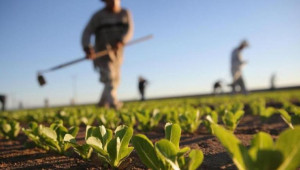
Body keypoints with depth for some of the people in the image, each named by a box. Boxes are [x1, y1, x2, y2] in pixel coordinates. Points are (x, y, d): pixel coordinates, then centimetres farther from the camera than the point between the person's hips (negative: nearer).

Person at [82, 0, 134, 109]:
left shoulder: (125, 14, 6)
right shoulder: (99, 15, -4)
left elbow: (129, 30, -8)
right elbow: (87, 32, -12)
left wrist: (121, 41, -28)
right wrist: (87, 48, -30)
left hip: (117, 52, 4)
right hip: (102, 51, -4)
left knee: (115, 80, 10)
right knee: (109, 77, -21)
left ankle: (103, 103, 27)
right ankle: (113, 102, -32)